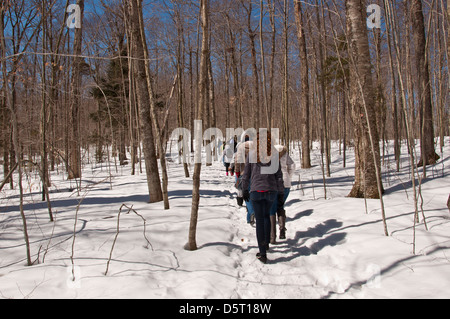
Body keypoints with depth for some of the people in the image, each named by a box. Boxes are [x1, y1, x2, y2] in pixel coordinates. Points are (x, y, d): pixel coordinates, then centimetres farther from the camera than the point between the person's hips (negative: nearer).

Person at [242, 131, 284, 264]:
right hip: (271, 190, 2)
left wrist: (245, 190, 14)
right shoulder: (274, 154, -1)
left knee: (260, 220, 3)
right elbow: (279, 176, 2)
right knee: (266, 215, 26)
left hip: (256, 190, -2)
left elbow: (246, 174, 2)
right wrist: (281, 193, 11)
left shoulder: (252, 154, -3)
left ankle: (263, 253, 2)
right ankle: (266, 243, 32)